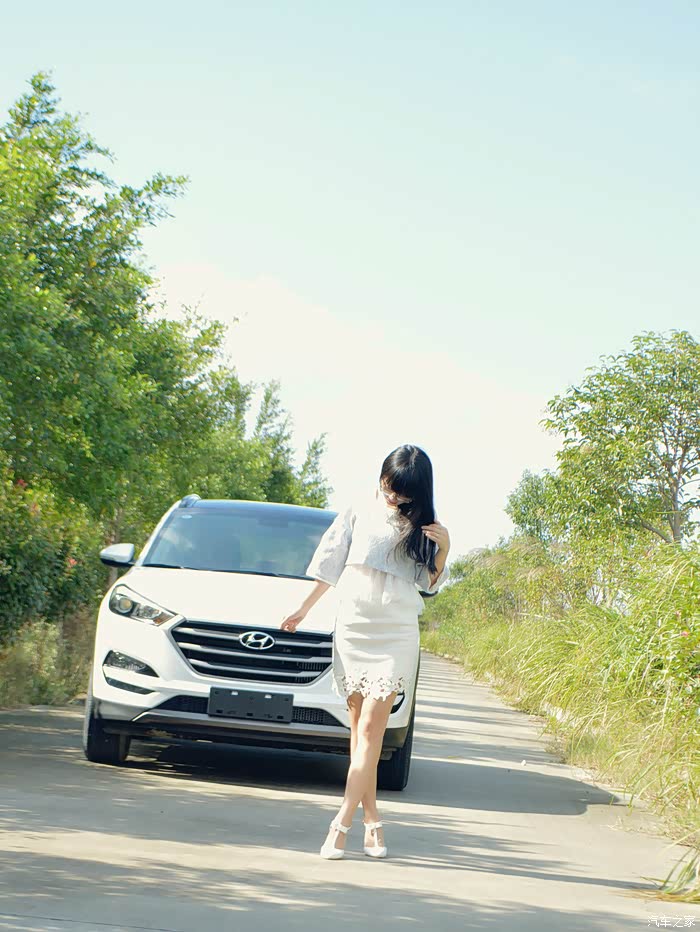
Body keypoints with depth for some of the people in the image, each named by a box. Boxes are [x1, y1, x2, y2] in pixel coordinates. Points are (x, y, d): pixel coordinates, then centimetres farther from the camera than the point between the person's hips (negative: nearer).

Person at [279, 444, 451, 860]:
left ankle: (342, 824, -14)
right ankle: (372, 819, 10)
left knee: (371, 728, -11)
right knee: (360, 727, 3)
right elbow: (331, 563, 14)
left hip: (396, 634, -2)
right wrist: (304, 609, 18)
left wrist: (444, 549, -7)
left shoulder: (423, 524, 5)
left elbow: (429, 583, 9)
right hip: (352, 626, 2)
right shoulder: (360, 509, 7)